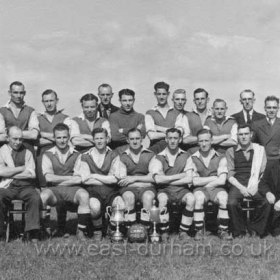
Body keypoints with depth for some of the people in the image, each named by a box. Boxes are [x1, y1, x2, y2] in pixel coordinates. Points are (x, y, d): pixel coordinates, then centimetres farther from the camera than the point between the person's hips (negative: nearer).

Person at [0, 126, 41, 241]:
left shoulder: (27, 152, 18)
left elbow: (31, 174, 3)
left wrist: (9, 174, -2)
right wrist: (22, 168, -1)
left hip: (25, 187, 2)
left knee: (35, 198, -29)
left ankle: (34, 236, -28)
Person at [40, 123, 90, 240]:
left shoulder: (76, 155, 10)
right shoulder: (48, 155, 9)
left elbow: (79, 179, 0)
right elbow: (48, 177, -4)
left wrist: (57, 181, -4)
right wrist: (70, 178, -7)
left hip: (72, 188, 0)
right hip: (54, 190, 0)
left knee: (84, 195, -32)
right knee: (43, 196, -33)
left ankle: (81, 231, -20)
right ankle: (46, 230, -15)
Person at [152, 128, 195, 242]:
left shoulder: (186, 156, 8)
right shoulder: (159, 157, 5)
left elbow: (189, 179, -3)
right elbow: (158, 179, -10)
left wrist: (167, 180, -5)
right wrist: (179, 176, -7)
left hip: (181, 189, 1)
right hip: (164, 190, -1)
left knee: (191, 198, -30)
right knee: (162, 199, -34)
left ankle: (183, 232, -14)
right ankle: (164, 232, -19)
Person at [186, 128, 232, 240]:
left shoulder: (220, 158, 5)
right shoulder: (192, 159, 5)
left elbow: (222, 180, -4)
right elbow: (195, 181, -5)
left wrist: (205, 184, -5)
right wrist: (214, 178, -5)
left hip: (216, 188, 0)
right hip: (200, 189, 0)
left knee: (223, 198, -33)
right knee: (199, 198, -34)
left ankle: (223, 230, -18)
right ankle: (198, 230, -21)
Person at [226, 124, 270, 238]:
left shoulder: (260, 149, 14)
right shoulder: (231, 151, 12)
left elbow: (264, 172, 9)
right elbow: (230, 175, 5)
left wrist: (256, 185, -8)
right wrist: (241, 187, -10)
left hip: (255, 185, 1)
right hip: (237, 184, 0)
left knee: (267, 202, -29)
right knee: (231, 203, -31)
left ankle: (255, 229, -8)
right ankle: (239, 232, -10)